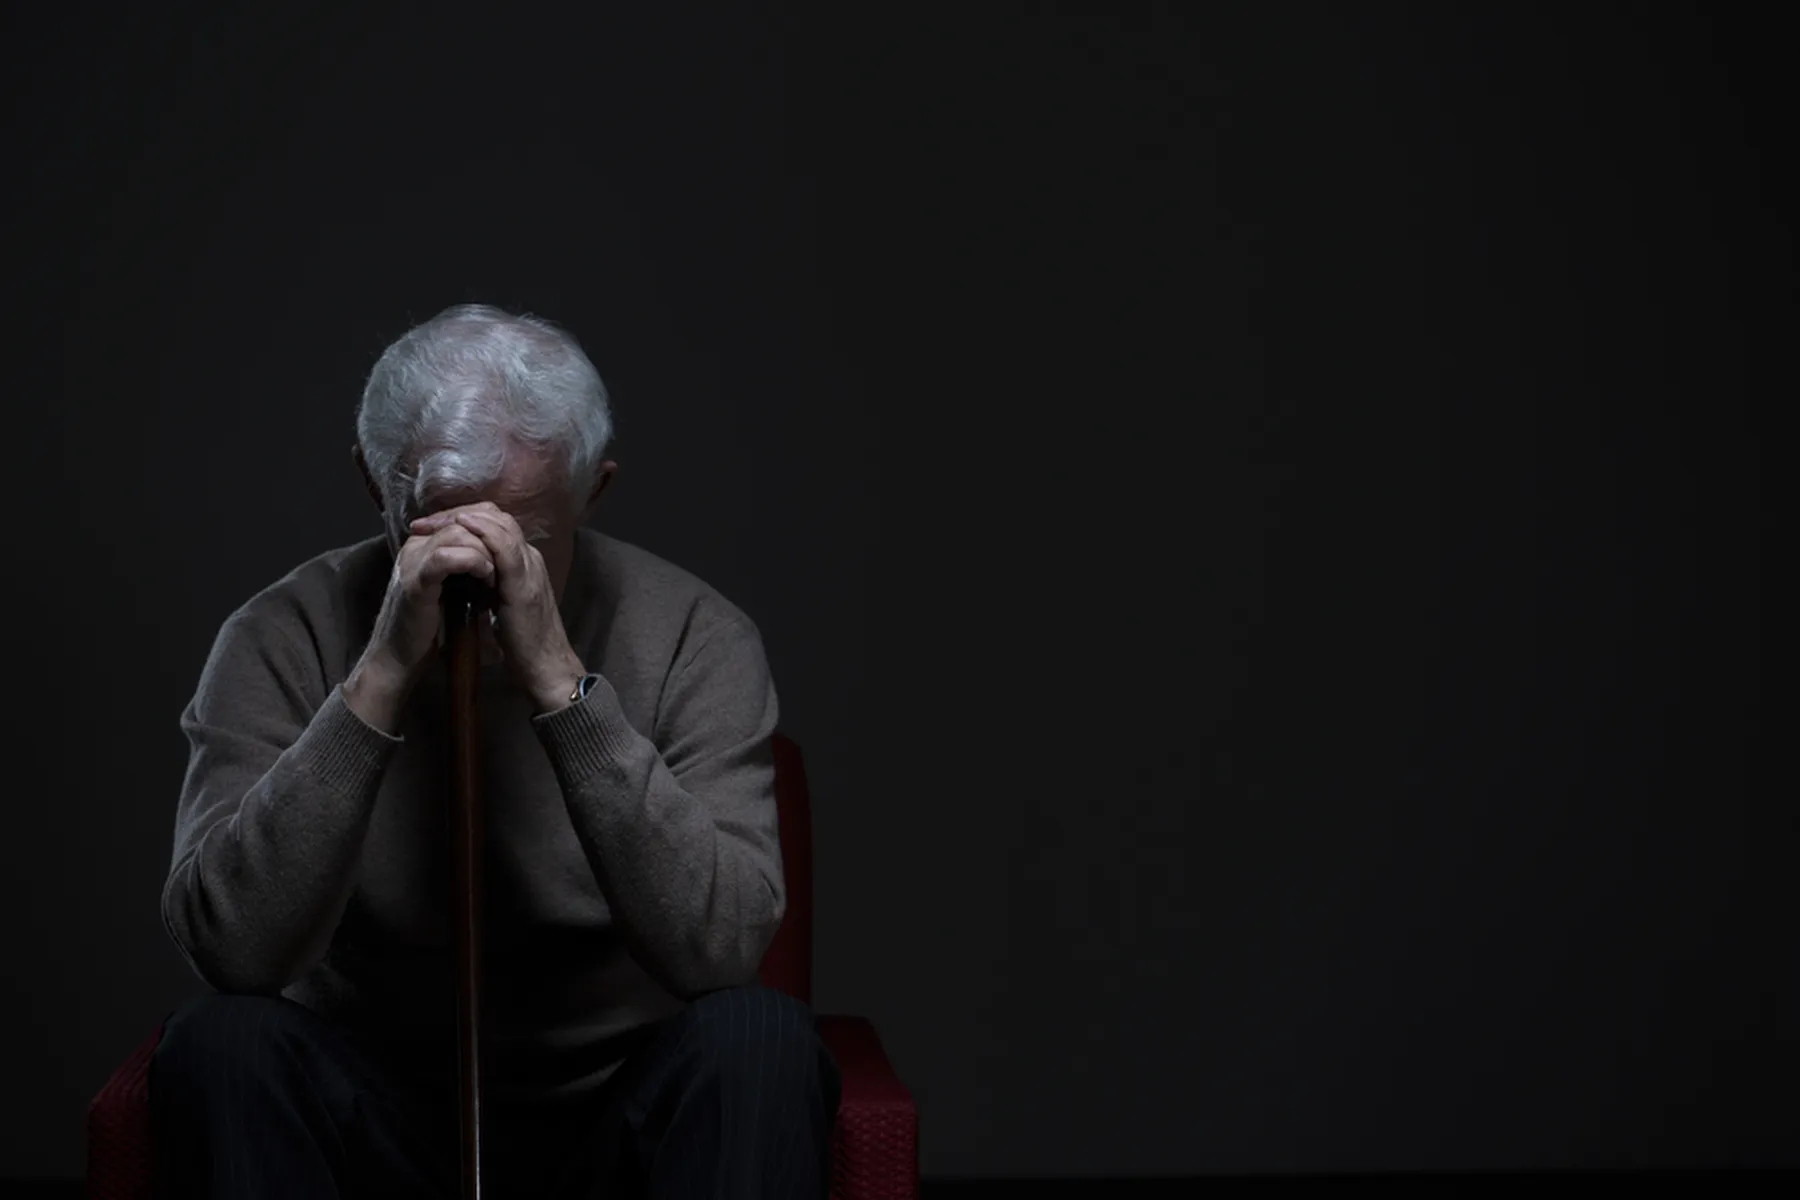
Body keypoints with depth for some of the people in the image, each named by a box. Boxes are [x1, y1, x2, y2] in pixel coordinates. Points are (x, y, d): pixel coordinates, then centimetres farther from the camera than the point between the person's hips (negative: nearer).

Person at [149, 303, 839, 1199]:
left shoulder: (695, 636, -10)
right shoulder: (283, 637, -9)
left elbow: (719, 947, -24)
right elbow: (231, 947, -23)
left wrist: (558, 678, -31)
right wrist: (385, 674, -30)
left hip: (620, 1121, 0)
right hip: (371, 1120, 1)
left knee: (762, 1041, -30)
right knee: (220, 1043, -28)